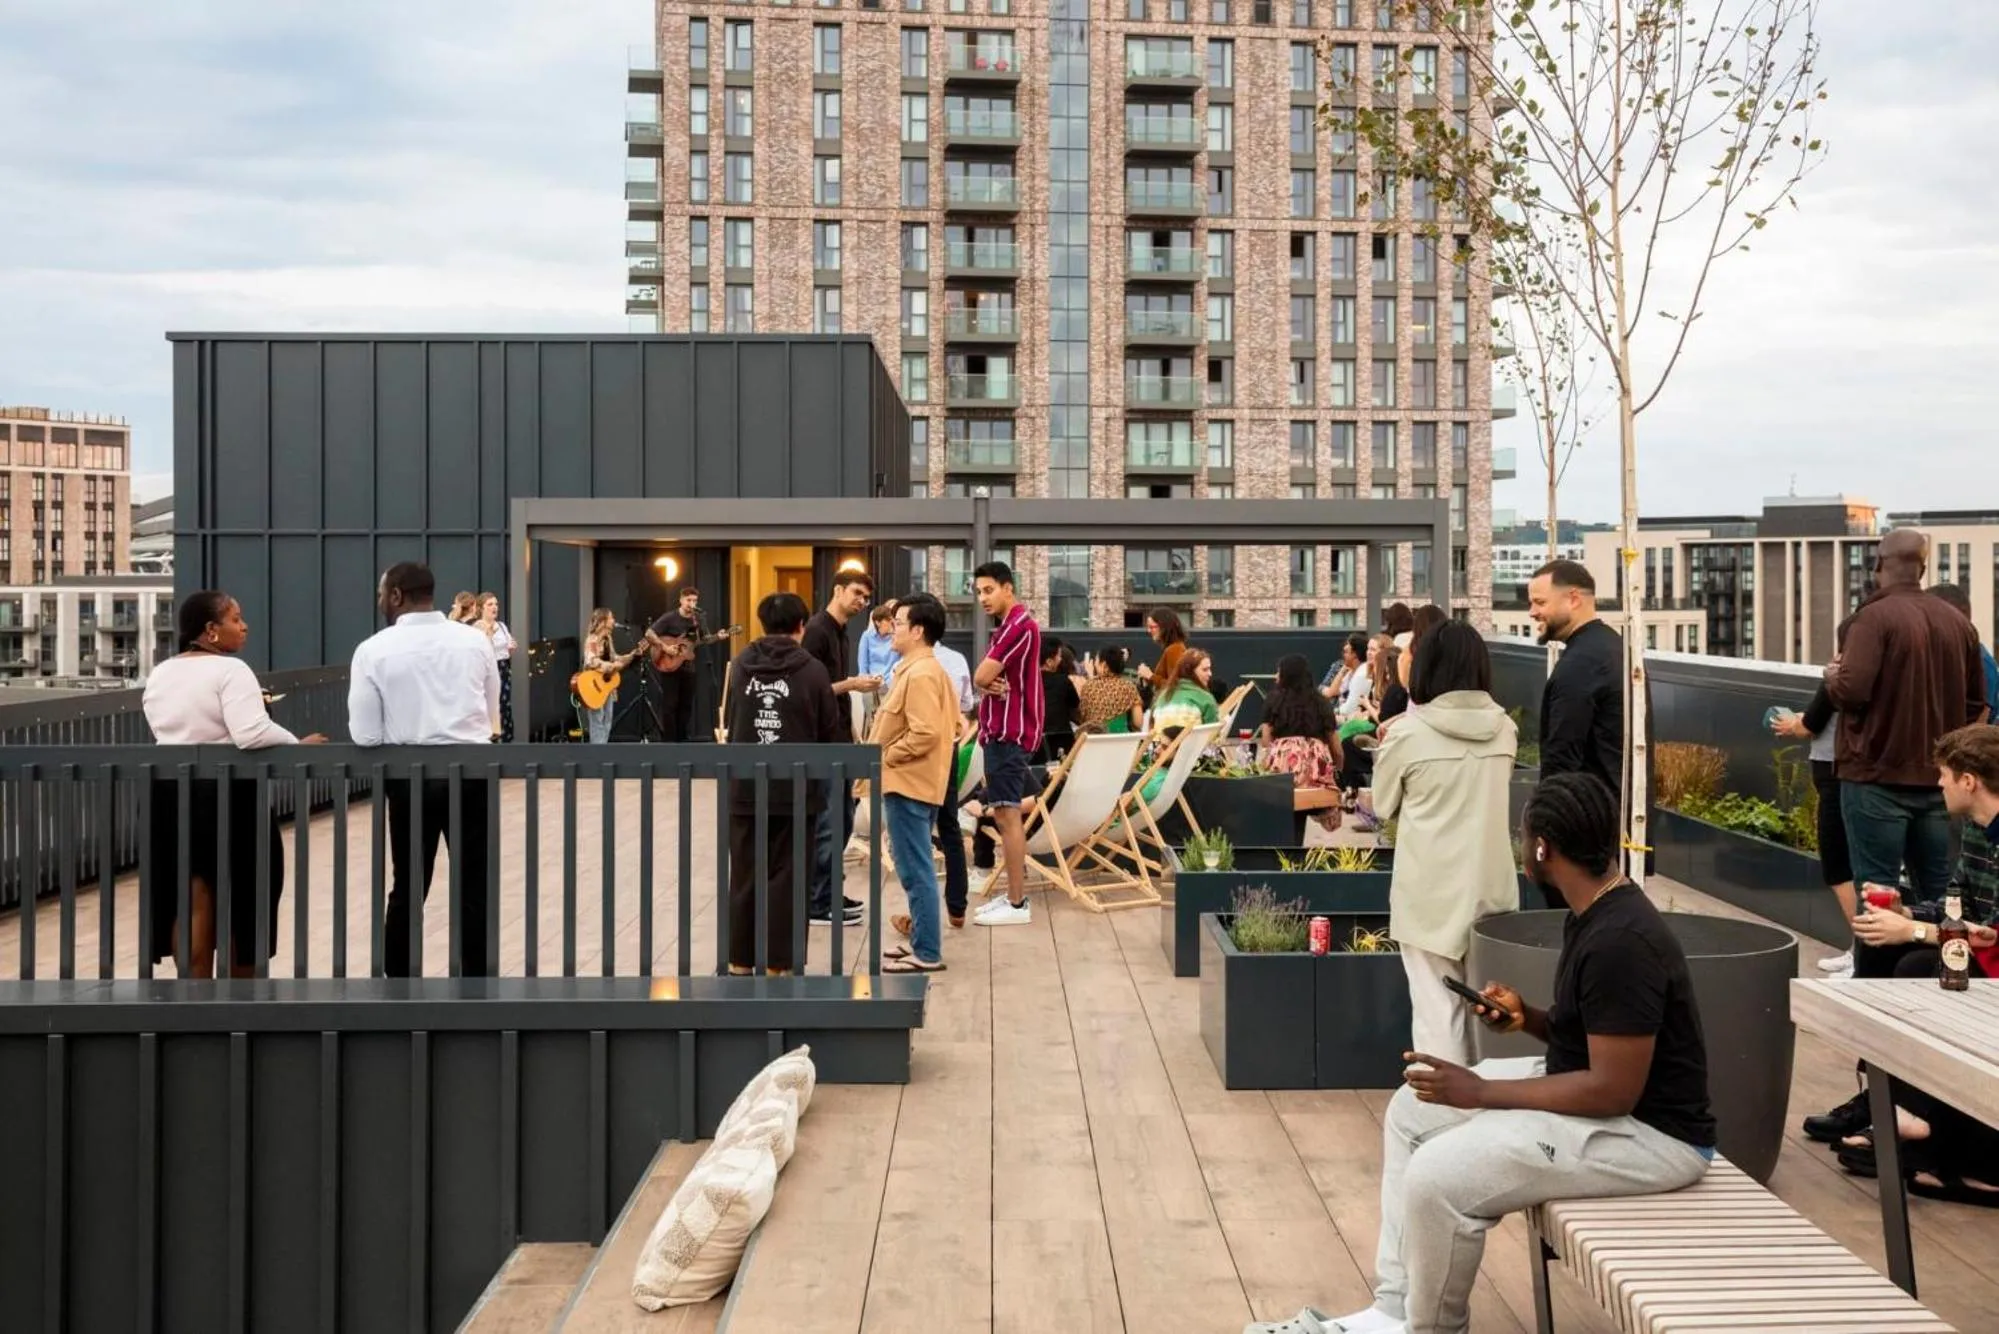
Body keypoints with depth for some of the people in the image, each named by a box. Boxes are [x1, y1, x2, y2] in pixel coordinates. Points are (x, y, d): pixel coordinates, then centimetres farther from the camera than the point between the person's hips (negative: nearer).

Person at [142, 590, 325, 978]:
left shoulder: (159, 674, 10)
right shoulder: (230, 670, -14)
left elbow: (169, 729, 19)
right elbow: (252, 734, -25)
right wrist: (299, 743, -13)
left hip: (170, 793, 6)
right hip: (227, 795, -6)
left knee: (192, 902, 9)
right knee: (239, 900, 9)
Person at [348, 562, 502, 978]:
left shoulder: (374, 649, -6)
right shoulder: (475, 640, 2)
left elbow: (364, 735, -6)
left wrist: (401, 738, 12)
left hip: (409, 776, -1)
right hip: (472, 770, 1)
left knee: (408, 891, 11)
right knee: (475, 891, 5)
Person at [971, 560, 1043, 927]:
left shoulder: (1019, 625, -15)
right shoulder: (1008, 627, 18)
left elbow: (981, 677, -20)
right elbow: (984, 679, 15)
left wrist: (989, 681, 2)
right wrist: (992, 685, -7)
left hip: (1008, 732, -11)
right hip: (1001, 730, 11)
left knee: (1007, 815, -9)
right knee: (1005, 815, 13)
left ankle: (1018, 904, -7)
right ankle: (1013, 894, 19)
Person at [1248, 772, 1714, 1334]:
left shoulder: (1621, 941, -27)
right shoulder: (1593, 913, 5)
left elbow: (1613, 1091, -28)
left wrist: (1482, 1091, -21)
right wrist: (1527, 1018, -2)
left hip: (1650, 1131, -11)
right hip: (1596, 1083, 11)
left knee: (1439, 1175, -24)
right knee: (1413, 1109, 8)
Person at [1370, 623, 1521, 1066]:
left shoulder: (1409, 733, -10)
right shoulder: (1504, 728, 1)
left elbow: (1384, 806, 5)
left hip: (1432, 891, -4)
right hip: (1492, 885, 4)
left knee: (1437, 1006, 2)